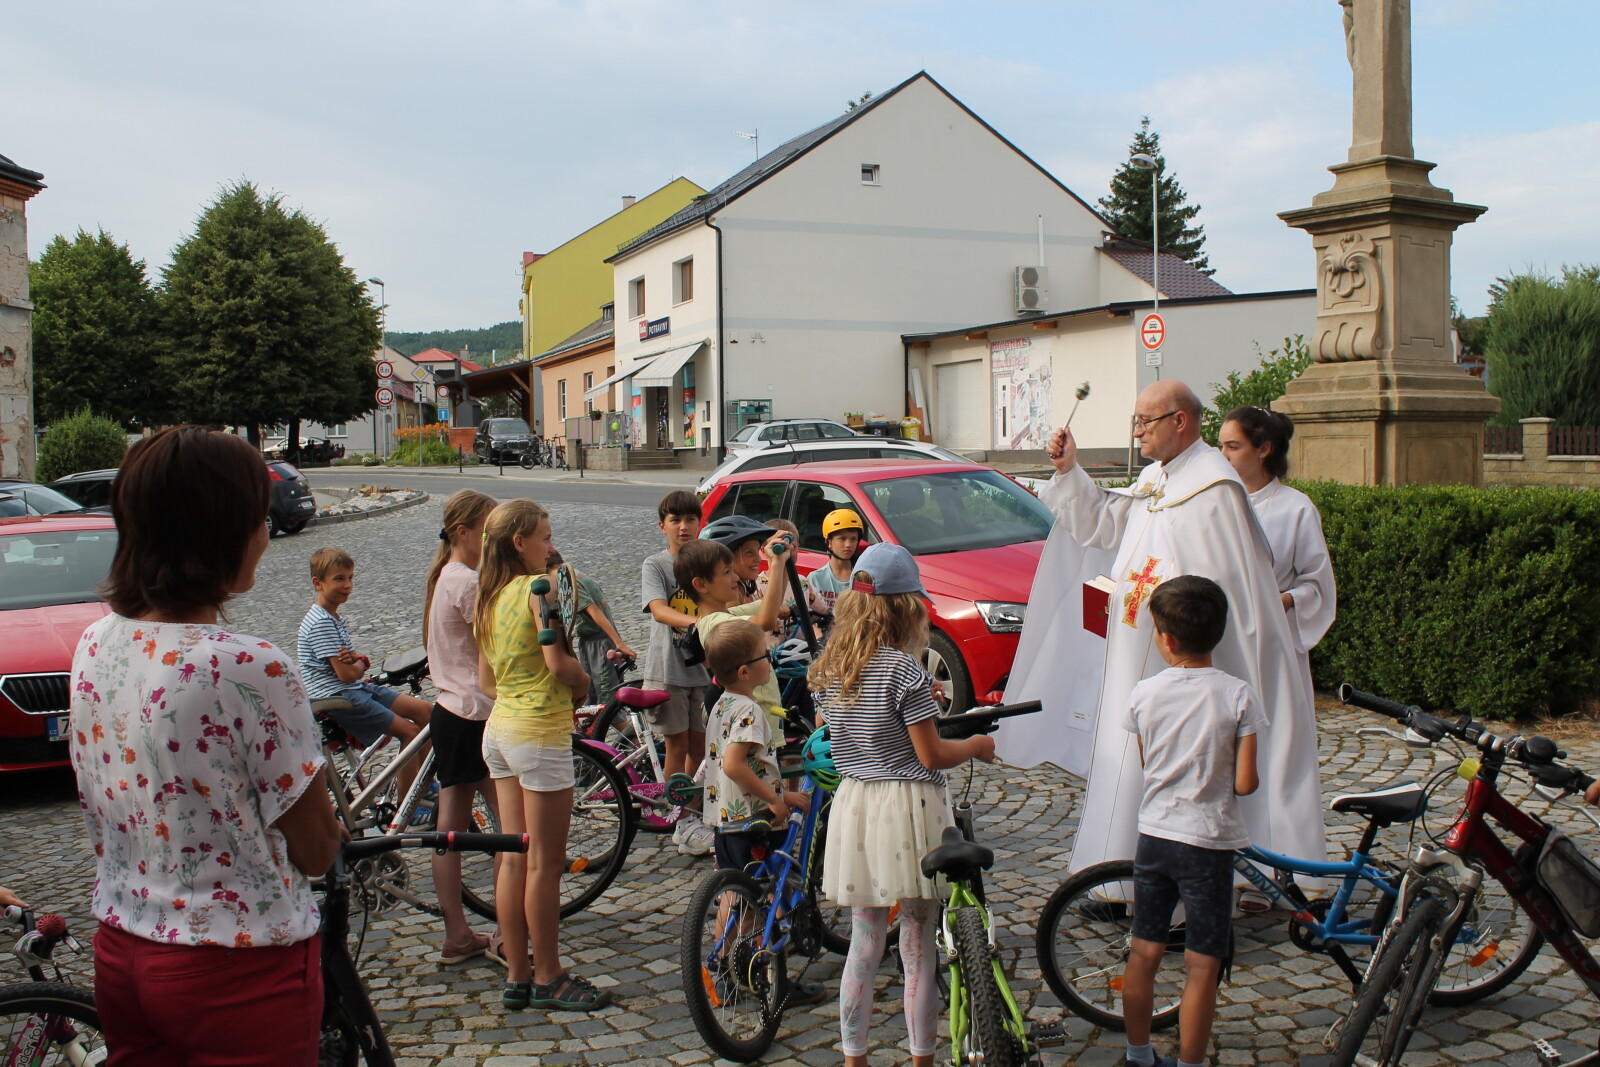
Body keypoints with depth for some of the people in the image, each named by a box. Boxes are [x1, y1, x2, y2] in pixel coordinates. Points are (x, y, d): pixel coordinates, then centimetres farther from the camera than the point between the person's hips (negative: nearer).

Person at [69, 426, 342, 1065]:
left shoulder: (95, 646, -2)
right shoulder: (251, 670, -24)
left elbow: (100, 814, 10)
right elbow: (316, 850, -15)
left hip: (119, 953, 7)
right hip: (238, 970, -7)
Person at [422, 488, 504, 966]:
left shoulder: (444, 577, 14)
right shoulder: (469, 582, -17)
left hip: (448, 711, 10)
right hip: (478, 717, -10)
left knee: (451, 827, 11)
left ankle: (457, 936, 19)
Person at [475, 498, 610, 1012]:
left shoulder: (489, 598, 12)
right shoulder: (538, 587, -13)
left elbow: (486, 680, 15)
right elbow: (558, 662, -21)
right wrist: (586, 679, -2)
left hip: (498, 730, 9)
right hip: (540, 732, -8)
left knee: (514, 858, 12)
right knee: (545, 863, 1)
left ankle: (517, 975, 19)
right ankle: (548, 978, 10)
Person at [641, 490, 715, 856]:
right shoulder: (655, 566, -6)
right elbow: (659, 609, -22)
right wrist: (693, 620, -41)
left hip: (703, 666, 4)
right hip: (667, 668, -4)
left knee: (699, 746, 9)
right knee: (678, 746, 0)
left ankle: (693, 818, 21)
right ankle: (684, 823, 10)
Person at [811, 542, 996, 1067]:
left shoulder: (829, 669, 5)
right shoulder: (904, 669, -15)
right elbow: (931, 755, -14)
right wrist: (975, 745, 6)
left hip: (853, 805, 6)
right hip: (907, 809, -6)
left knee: (863, 945, 16)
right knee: (918, 949, 7)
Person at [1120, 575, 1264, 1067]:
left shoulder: (1143, 694, -5)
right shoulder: (1238, 695, -13)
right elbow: (1244, 783, -13)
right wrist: (1235, 779, 8)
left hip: (1153, 836, 4)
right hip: (1209, 842, -3)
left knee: (1144, 950, 15)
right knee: (1202, 966, 7)